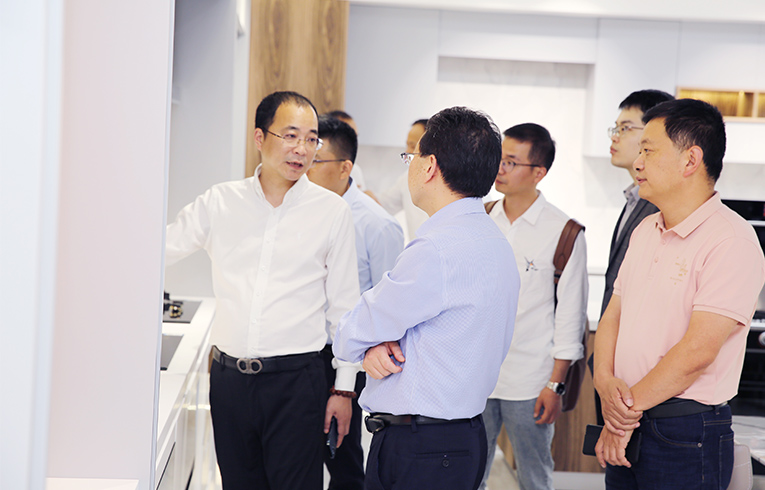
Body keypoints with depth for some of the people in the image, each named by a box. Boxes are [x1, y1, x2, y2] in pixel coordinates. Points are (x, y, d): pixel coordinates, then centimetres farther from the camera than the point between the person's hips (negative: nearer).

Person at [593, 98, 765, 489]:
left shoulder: (731, 241, -15)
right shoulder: (645, 231, 12)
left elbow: (697, 351, -20)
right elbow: (612, 317, 10)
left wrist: (630, 404, -12)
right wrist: (605, 382, -8)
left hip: (686, 434, -7)